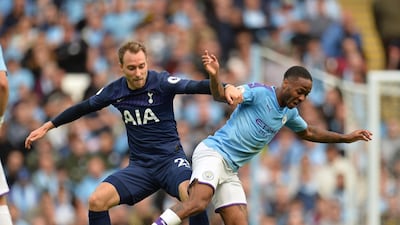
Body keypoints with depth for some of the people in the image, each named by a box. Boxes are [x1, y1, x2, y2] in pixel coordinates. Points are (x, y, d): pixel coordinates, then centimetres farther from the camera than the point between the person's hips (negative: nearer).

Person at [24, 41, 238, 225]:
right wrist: (47, 126, 21)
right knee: (96, 200, -17)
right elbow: (83, 108, 16)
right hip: (140, 166, 4)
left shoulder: (161, 82, -11)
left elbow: (193, 87, -27)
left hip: (170, 159, -4)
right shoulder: (114, 91, 1)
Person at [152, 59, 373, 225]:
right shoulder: (259, 92, -8)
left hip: (230, 170, 8)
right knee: (198, 202, -34)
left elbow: (308, 132, 34)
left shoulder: (289, 114, 15)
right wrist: (214, 76, -36)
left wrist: (345, 137, 33)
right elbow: (221, 95, -15)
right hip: (212, 152, -8)